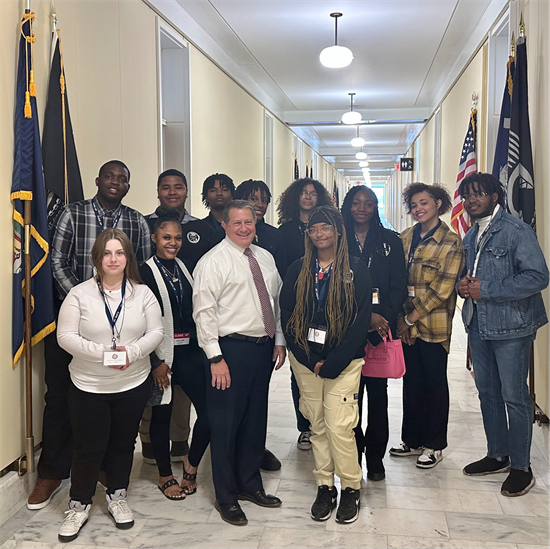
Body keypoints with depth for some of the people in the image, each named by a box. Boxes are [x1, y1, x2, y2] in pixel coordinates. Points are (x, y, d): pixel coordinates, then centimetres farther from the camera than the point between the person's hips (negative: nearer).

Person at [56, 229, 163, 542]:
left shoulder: (143, 293, 0)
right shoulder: (80, 294, -7)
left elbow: (156, 332, -2)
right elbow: (66, 336, -10)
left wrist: (132, 352, -20)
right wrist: (102, 353, -21)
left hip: (134, 384, 2)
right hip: (89, 387, -2)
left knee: (123, 444, 15)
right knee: (89, 448, 5)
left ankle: (117, 497, 35)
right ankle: (79, 506, 25)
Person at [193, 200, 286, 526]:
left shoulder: (265, 258, 12)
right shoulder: (213, 262, -9)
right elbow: (204, 312, -13)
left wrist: (279, 340, 11)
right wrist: (216, 358, -17)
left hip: (264, 349, 7)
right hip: (232, 349, -6)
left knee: (256, 421, 17)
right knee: (226, 425, 3)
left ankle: (250, 484, 34)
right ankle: (226, 497, 19)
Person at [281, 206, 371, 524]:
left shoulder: (357, 270, -2)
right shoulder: (298, 271, 7)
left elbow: (361, 320, -7)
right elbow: (287, 315, 4)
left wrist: (332, 363, -12)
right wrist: (310, 360, -6)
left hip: (343, 361, -3)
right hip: (305, 360, 3)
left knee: (339, 426, -6)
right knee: (317, 426, 10)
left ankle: (351, 488, 14)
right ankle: (325, 486, 24)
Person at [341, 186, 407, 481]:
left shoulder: (390, 241, 8)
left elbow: (399, 286, 4)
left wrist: (384, 317, -11)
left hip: (381, 327, 1)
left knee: (377, 393, 5)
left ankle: (375, 457, 17)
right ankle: (353, 454, 15)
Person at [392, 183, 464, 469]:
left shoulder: (451, 242, -8)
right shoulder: (405, 238, 9)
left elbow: (442, 288, -13)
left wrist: (411, 318, -11)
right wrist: (400, 317, -4)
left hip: (434, 325, -5)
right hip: (406, 324, 5)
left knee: (435, 383, 6)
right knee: (411, 381, 13)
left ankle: (434, 445, 21)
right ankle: (412, 440, 28)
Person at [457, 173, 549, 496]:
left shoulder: (517, 231, -11)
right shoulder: (471, 237, 14)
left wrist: (486, 289, -21)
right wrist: (463, 285, 0)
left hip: (511, 327, -8)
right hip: (478, 325, 8)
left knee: (514, 396, 0)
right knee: (487, 392, 15)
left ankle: (521, 467, 15)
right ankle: (498, 455, 31)